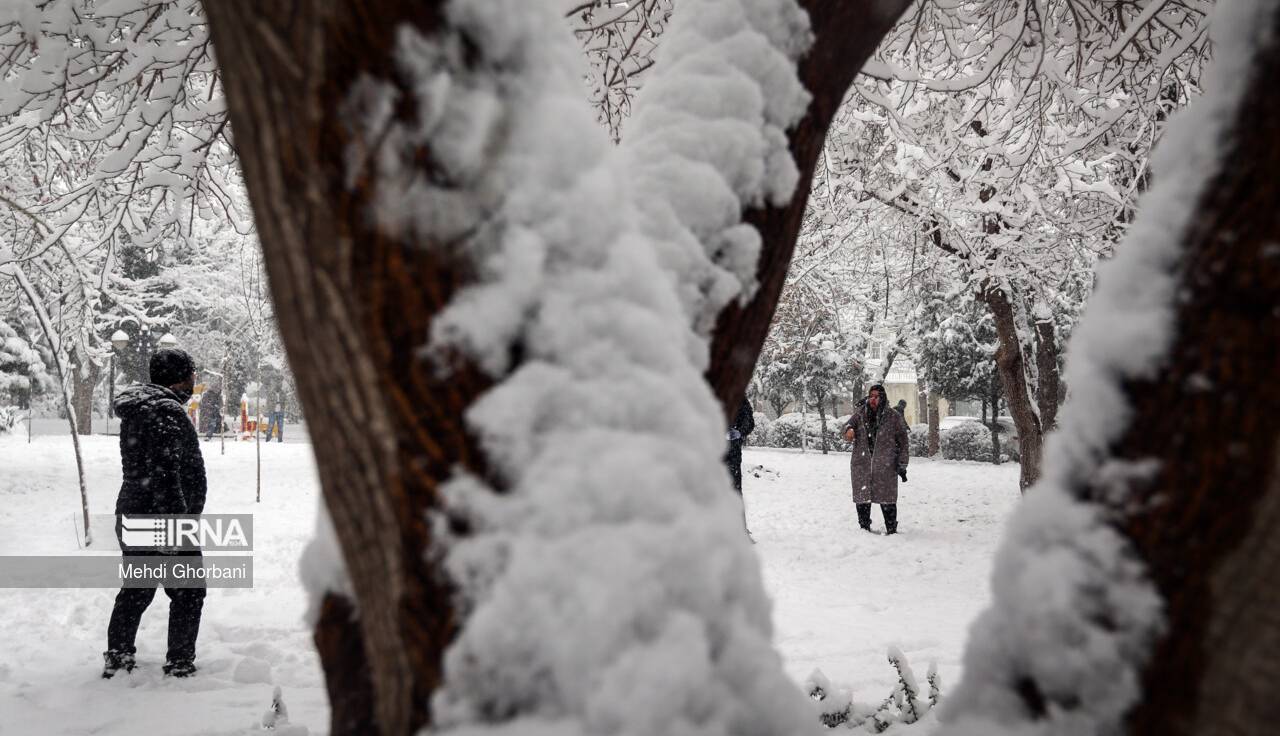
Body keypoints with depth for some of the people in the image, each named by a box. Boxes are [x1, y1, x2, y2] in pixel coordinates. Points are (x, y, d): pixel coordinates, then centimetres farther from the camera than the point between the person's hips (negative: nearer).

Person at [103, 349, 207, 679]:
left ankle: (117, 659, 27)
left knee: (135, 590, 20)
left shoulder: (136, 410, 14)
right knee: (188, 593, 2)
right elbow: (164, 475, -26)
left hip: (131, 516, 10)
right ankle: (179, 665, 8)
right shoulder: (168, 413, -19)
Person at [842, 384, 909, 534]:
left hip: (885, 467, -2)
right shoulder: (860, 413, 7)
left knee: (887, 500, -1)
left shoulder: (894, 418, 0)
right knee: (862, 499, 7)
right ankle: (864, 528, 22)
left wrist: (902, 465, 0)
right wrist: (849, 429, -27)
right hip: (861, 465, 3)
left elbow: (904, 441, 4)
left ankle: (892, 530, 12)